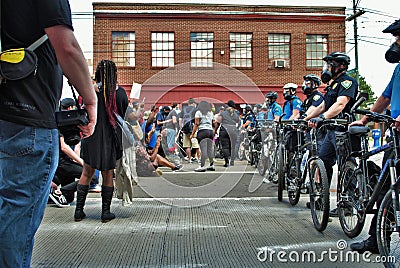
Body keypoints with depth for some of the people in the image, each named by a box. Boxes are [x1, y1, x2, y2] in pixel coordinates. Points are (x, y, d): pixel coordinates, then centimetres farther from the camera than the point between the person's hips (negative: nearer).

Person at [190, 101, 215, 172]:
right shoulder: (211, 113, 19)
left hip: (202, 131, -5)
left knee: (203, 150, -9)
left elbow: (196, 124, -3)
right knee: (210, 149, 8)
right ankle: (212, 165, 11)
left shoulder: (198, 112, 4)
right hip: (211, 131, 5)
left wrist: (192, 134, -1)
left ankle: (202, 166, -10)